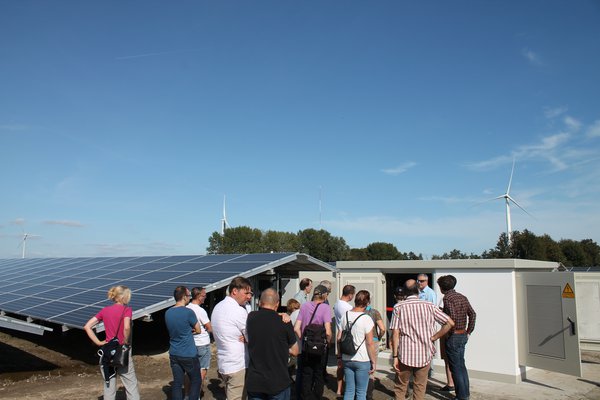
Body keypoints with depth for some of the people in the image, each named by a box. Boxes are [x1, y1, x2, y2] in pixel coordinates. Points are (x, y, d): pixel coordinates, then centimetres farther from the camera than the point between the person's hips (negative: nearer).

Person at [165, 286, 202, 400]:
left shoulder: (168, 313, 2)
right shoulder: (188, 312, -18)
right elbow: (198, 330, -6)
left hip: (174, 354, 6)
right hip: (189, 354, -6)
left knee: (177, 382, 11)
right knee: (196, 381, 10)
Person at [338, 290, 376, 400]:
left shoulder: (345, 316, 1)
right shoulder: (366, 319, -16)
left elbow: (339, 338, 7)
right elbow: (370, 343, -16)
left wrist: (340, 355, 17)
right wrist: (374, 361, -6)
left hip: (347, 359, 5)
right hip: (362, 361, -5)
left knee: (349, 390, 14)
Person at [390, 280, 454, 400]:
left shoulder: (398, 307, -4)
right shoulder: (429, 306, -1)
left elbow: (395, 333, -8)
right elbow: (450, 323, -4)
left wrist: (395, 356, -3)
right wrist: (433, 338, 0)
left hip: (405, 354, -1)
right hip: (425, 354, 1)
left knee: (400, 387, 14)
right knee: (420, 386, 14)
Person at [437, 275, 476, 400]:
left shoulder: (447, 298, -15)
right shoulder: (462, 297, 9)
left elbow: (452, 316, -26)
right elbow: (472, 314, 10)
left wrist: (449, 333, -14)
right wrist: (469, 331, 13)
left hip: (453, 337, -8)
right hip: (463, 336, 8)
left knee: (455, 368, 2)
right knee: (461, 365, 19)